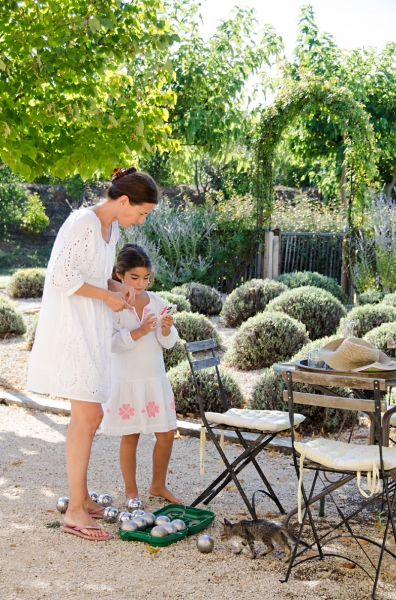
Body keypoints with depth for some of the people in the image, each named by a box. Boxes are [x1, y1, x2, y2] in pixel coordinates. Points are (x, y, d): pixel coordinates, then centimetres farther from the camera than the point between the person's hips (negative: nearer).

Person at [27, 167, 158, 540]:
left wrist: (118, 287, 4)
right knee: (88, 415, -11)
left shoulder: (111, 228, 11)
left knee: (87, 415, 14)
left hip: (91, 330, 10)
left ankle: (81, 497, 25)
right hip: (70, 329, -10)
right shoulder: (83, 223, -18)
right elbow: (61, 276, -23)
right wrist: (106, 296, -15)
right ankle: (75, 512, -3)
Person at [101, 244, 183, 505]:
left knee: (166, 434, 9)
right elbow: (112, 342, -17)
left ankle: (158, 485, 27)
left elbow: (169, 342, 5)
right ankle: (131, 491, 18)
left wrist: (167, 330, -16)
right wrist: (139, 332, -29)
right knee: (130, 436, 3)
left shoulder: (156, 301, 5)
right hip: (126, 382, -5)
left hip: (156, 379, 5)